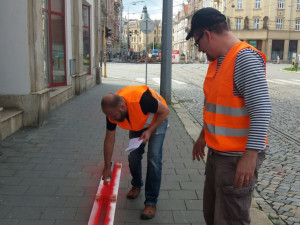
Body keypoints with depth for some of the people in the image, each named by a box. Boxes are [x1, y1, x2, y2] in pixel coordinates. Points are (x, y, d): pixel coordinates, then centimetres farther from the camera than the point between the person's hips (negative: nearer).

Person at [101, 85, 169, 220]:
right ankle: (136, 185, 30)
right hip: (137, 124, 5)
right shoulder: (112, 111, -23)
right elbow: (109, 139, -10)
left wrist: (150, 131, -31)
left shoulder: (141, 99, -42)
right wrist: (107, 167, -5)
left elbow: (165, 111, -24)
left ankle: (151, 202, -3)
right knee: (133, 156, -1)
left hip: (157, 120, -4)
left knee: (154, 158, -14)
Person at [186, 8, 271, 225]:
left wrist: (250, 156, -26)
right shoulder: (217, 60, 9)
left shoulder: (245, 58, -20)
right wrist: (203, 136, 24)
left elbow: (261, 110, -25)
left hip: (238, 157, -9)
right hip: (217, 152, 9)